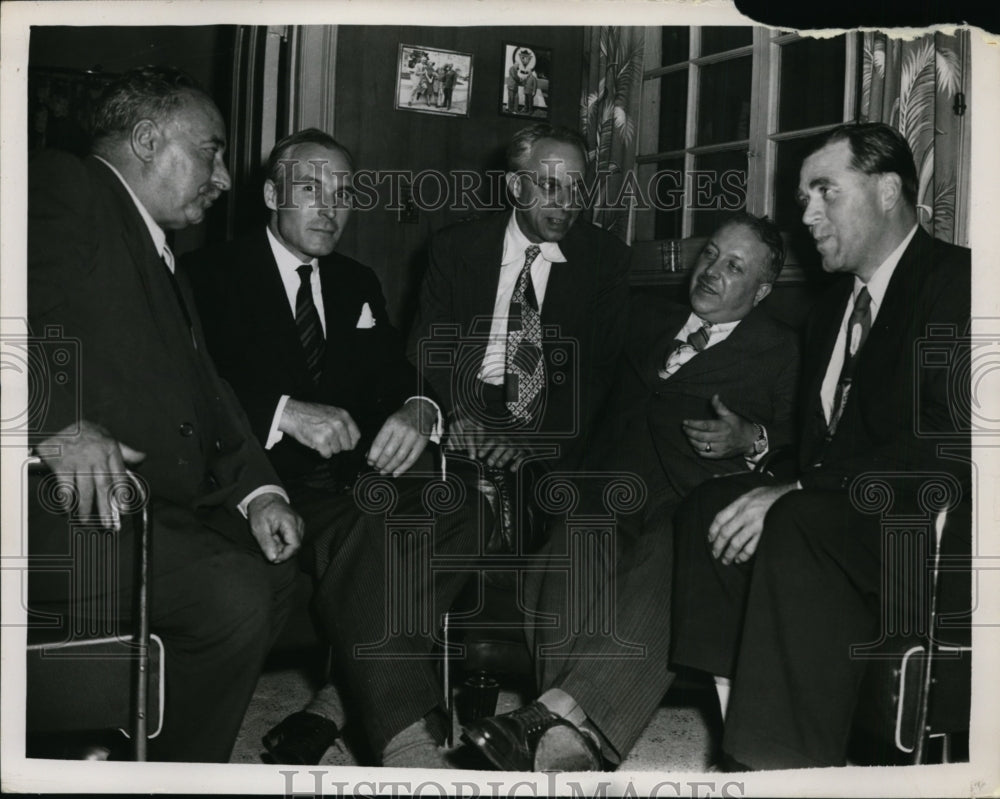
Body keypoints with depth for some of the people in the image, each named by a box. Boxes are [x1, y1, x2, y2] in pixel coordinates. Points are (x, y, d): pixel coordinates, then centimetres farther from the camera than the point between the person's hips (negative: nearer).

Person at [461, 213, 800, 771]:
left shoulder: (780, 351, 20)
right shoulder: (649, 318, 31)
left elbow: (800, 444, 8)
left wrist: (751, 439, -10)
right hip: (607, 495, 3)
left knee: (662, 570, -38)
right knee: (566, 573, -31)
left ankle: (561, 713, -51)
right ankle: (574, 744, -44)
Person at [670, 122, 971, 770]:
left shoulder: (956, 281, -9)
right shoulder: (835, 307, 20)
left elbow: (949, 449, -22)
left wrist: (801, 491, -24)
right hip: (847, 515, 8)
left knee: (798, 525, -32)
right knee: (707, 509, -12)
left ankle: (787, 763, -27)